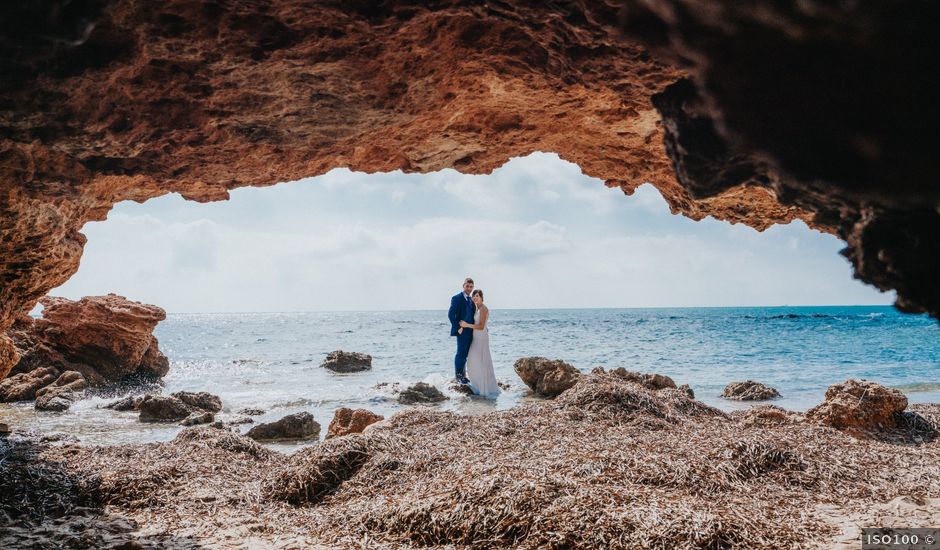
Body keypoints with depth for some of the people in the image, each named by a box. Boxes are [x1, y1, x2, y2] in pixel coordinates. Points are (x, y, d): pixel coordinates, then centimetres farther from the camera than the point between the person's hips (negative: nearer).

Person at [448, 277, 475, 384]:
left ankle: (463, 375, 21)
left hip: (470, 331, 7)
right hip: (462, 331, -7)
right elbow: (451, 314, -13)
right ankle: (458, 376, 6)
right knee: (461, 353, -3)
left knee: (465, 354, 13)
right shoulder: (457, 298, -7)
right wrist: (458, 327, -17)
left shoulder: (471, 300, 15)